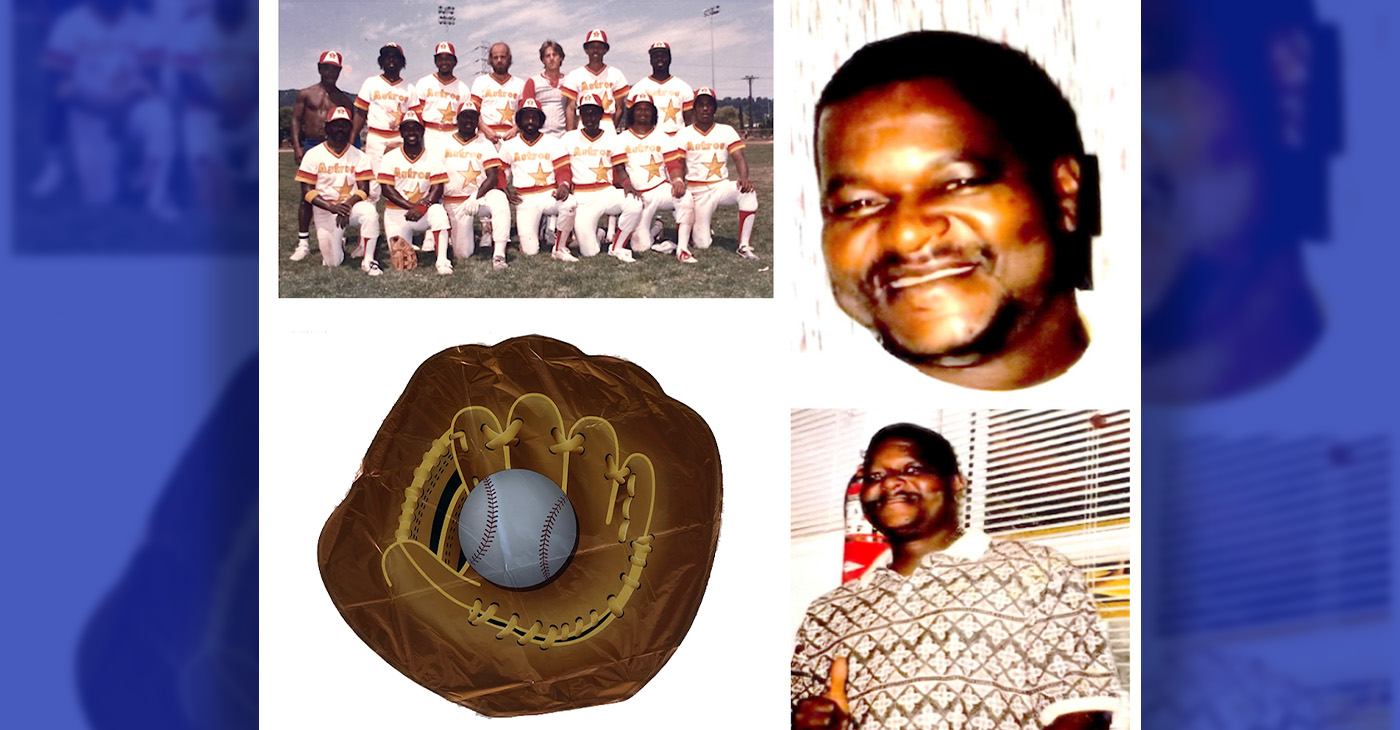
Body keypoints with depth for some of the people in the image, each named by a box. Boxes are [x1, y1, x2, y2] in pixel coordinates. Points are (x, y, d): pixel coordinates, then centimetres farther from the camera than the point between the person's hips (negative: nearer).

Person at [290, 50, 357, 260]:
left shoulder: (344, 99, 11)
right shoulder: (306, 94, 9)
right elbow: (296, 120, 6)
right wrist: (297, 147, -5)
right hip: (310, 146, -1)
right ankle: (303, 242, 1)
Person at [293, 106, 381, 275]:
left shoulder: (359, 156, 1)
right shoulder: (313, 155, -2)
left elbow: (363, 190, -4)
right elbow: (307, 192, -8)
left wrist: (347, 206, -25)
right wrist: (333, 208, -23)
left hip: (352, 204, 0)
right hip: (325, 210, 0)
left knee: (369, 212, -36)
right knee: (332, 262, -5)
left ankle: (368, 261, -24)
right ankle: (339, 243, 33)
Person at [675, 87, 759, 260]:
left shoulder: (726, 131, 5)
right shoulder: (684, 135, 2)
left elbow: (739, 158, -7)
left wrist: (744, 178, -28)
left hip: (722, 186, 1)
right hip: (697, 192, -1)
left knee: (747, 191, -34)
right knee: (702, 244, -10)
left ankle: (744, 245, -27)